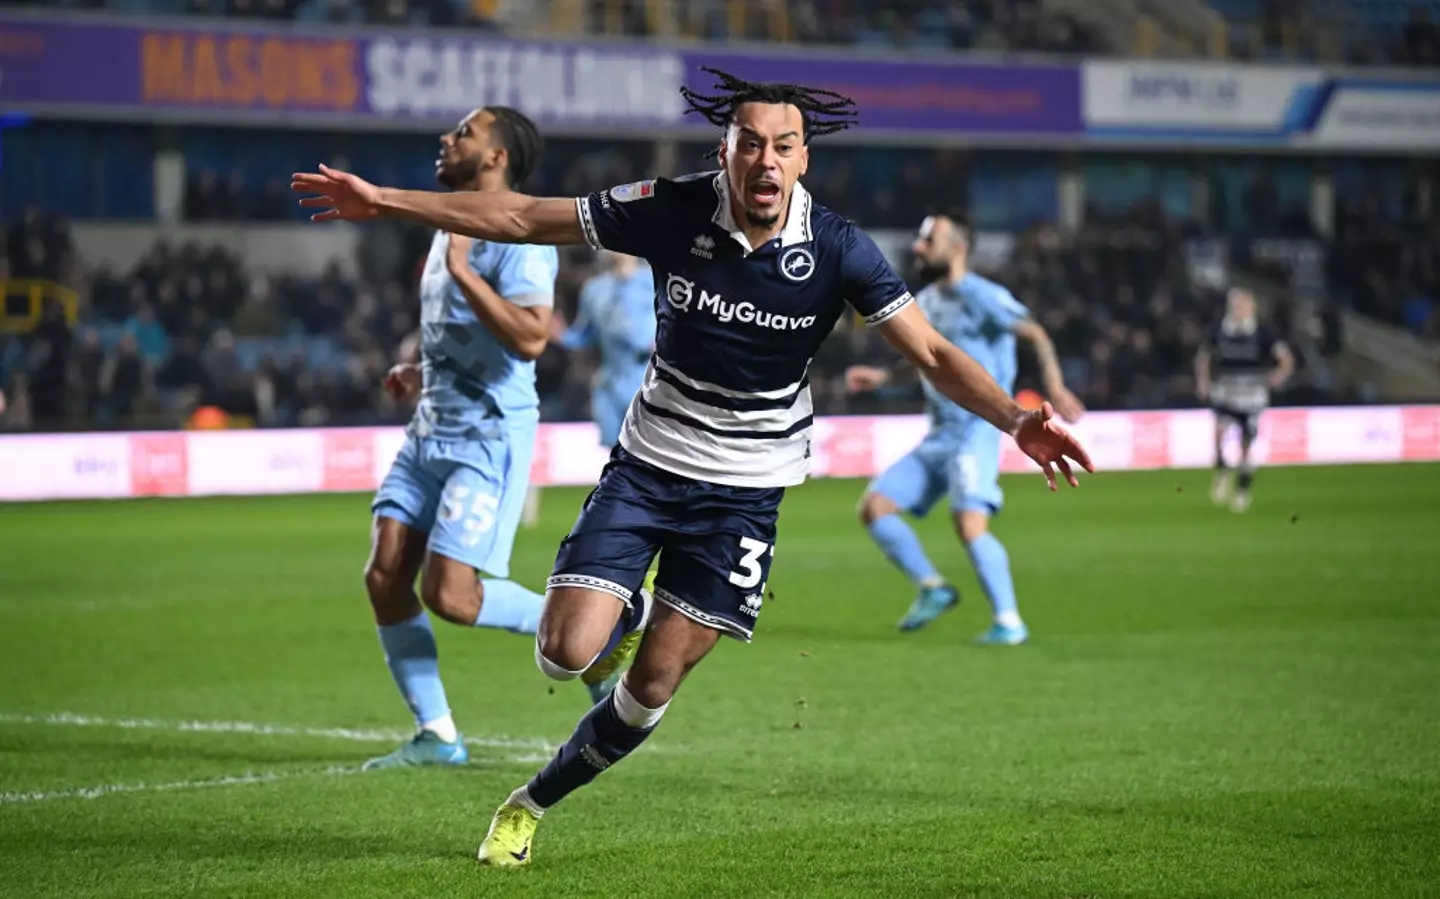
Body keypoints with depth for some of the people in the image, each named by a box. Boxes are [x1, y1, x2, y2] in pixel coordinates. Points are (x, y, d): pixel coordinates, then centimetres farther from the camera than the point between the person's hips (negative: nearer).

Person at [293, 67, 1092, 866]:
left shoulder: (837, 251, -15)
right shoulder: (673, 211, -14)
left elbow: (933, 353, -15)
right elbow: (523, 218, -7)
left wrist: (1017, 421, -32)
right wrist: (384, 202, -10)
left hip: (744, 491, 0)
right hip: (647, 465, 0)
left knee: (654, 685, -1)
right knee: (565, 654, -13)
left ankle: (532, 803, 23)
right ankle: (627, 611, 24)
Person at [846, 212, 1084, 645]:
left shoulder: (982, 297, -11)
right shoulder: (924, 302, 15)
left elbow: (1036, 336, -19)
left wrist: (1054, 386, -32)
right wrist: (882, 377, 21)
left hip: (977, 430, -9)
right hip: (939, 434, 9)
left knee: (969, 522, -23)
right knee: (874, 506, 1)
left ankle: (1009, 622, -15)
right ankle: (932, 588, 11)